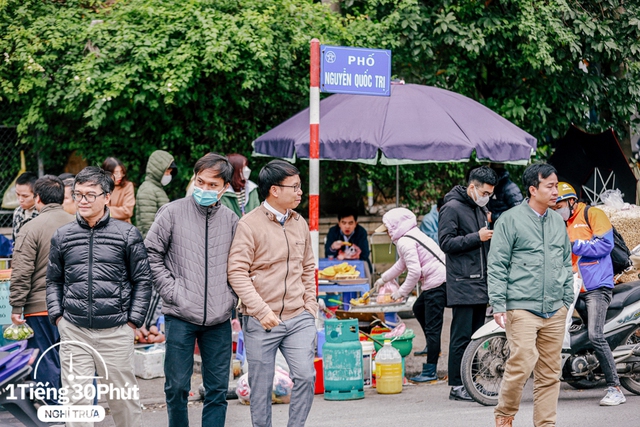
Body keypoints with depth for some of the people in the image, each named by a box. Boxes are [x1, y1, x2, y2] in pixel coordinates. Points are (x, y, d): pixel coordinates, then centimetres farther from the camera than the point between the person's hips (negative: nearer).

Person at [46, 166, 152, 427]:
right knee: (77, 398, 0)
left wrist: (133, 321, -2)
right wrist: (57, 316, 5)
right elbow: (54, 281, 17)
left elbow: (142, 280, 4)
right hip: (73, 331, 2)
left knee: (124, 398, 5)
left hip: (116, 332, -2)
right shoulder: (62, 237, 8)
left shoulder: (127, 234, 1)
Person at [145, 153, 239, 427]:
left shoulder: (231, 220, 8)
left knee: (218, 389, 6)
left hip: (219, 319, 3)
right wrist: (171, 290, -7)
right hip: (181, 316, -3)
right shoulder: (173, 212, -2)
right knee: (177, 387, 3)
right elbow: (152, 253, -1)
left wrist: (232, 295, 6)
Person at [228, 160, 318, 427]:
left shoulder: (300, 223, 11)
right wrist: (262, 311, -18)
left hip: (299, 318, 4)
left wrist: (310, 304, 10)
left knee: (306, 376, -8)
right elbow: (237, 273, -13)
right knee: (261, 387, 4)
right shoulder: (249, 224, -8)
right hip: (261, 323, -4)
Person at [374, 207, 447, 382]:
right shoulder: (411, 237, 20)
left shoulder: (405, 242, -12)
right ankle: (432, 347, 42)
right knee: (419, 309, 30)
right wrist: (383, 279, 45)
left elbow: (414, 271, -19)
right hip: (438, 282, 11)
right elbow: (402, 264, 35)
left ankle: (430, 371, -7)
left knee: (432, 326, -8)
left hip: (437, 283, -11)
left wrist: (401, 292, -8)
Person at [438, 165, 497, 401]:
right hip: (462, 283, -8)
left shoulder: (480, 209, 20)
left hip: (481, 282, 8)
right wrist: (477, 237, -18)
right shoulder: (452, 208, -7)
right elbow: (446, 242, -13)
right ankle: (456, 386, -3)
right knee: (462, 336, -7)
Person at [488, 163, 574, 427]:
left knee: (550, 372, 6)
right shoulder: (510, 220, -3)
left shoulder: (558, 222, 14)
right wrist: (498, 305, -10)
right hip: (522, 308, -6)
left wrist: (567, 301, 18)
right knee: (522, 363, -14)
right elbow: (497, 265, -4)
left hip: (554, 311, 6)